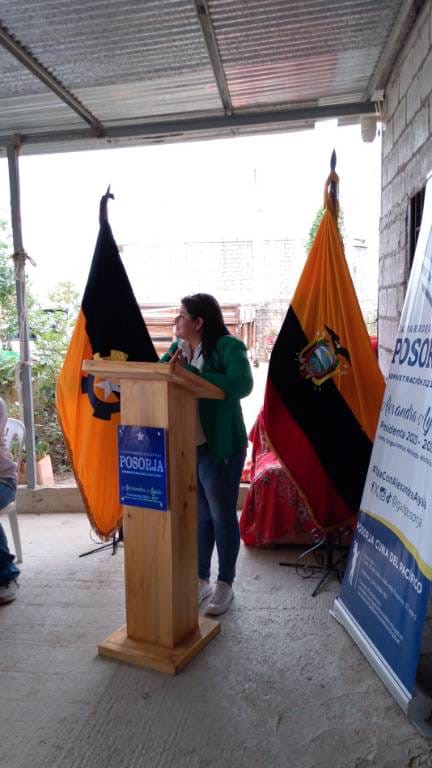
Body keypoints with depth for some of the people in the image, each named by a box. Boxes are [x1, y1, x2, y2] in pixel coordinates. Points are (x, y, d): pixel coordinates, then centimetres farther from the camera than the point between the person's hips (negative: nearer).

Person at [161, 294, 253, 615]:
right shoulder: (178, 347, 9)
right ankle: (200, 579, 33)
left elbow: (242, 385, -27)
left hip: (219, 447, -6)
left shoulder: (228, 346, -12)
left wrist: (191, 373, -26)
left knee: (222, 516, 8)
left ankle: (225, 584, 25)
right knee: (197, 516, 17)